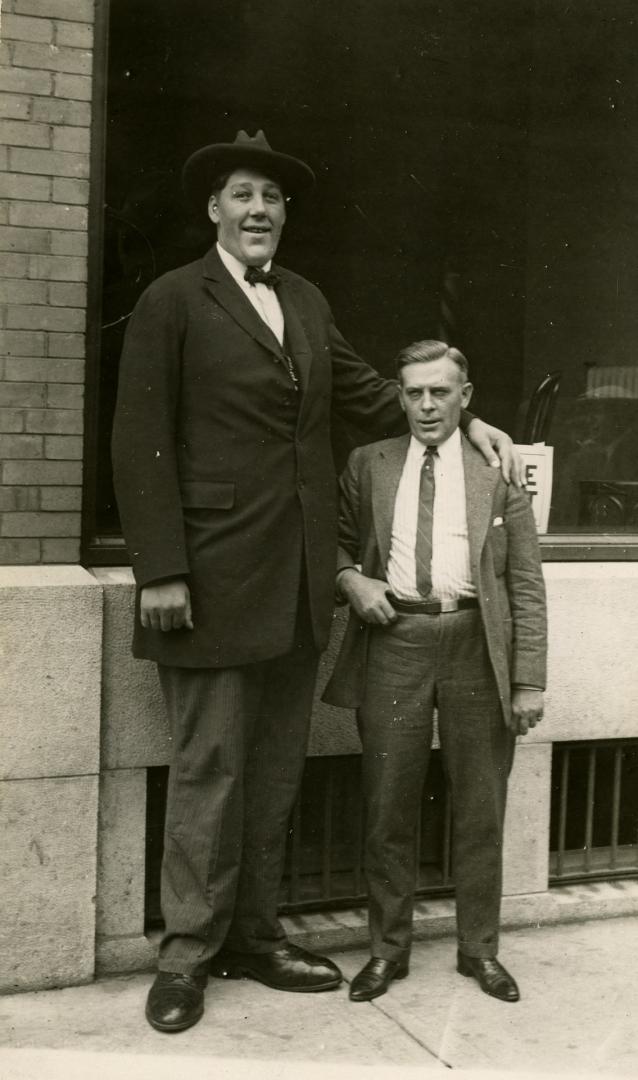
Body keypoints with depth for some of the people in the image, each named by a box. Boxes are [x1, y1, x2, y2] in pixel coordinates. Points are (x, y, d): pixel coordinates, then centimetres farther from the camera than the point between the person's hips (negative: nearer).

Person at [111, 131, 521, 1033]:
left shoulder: (308, 302, 15)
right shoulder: (173, 301, -3)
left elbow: (364, 392, 24)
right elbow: (141, 443, -8)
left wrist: (463, 422, 13)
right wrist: (160, 573, -14)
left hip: (298, 582, 6)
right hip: (216, 577, -6)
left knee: (276, 767, 12)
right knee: (209, 767, 1)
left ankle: (253, 935, 26)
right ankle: (188, 952, 16)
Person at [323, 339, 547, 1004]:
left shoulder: (499, 470, 6)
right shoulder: (367, 465, 11)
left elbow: (527, 587, 3)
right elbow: (338, 540, 19)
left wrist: (529, 681, -2)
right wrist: (350, 577, -4)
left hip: (476, 647, -1)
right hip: (393, 642, 1)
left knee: (479, 807, 9)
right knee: (387, 806, 6)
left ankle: (479, 948, 25)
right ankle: (388, 948, 22)